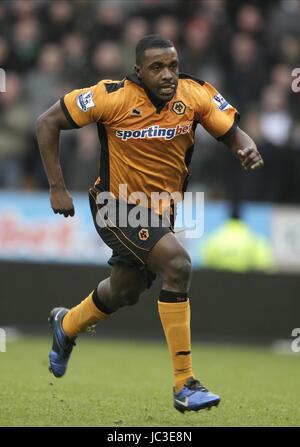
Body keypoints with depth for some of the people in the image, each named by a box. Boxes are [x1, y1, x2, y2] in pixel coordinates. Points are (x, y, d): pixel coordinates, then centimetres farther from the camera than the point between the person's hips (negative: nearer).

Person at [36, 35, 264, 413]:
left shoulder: (195, 94, -12)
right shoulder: (113, 97, -21)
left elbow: (232, 132, -6)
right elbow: (47, 123, -12)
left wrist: (248, 149, -31)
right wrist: (57, 187, -15)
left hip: (161, 211, 6)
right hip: (116, 206, -6)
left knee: (124, 292, 24)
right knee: (177, 264, -27)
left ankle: (66, 326, 59)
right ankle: (184, 385, -22)